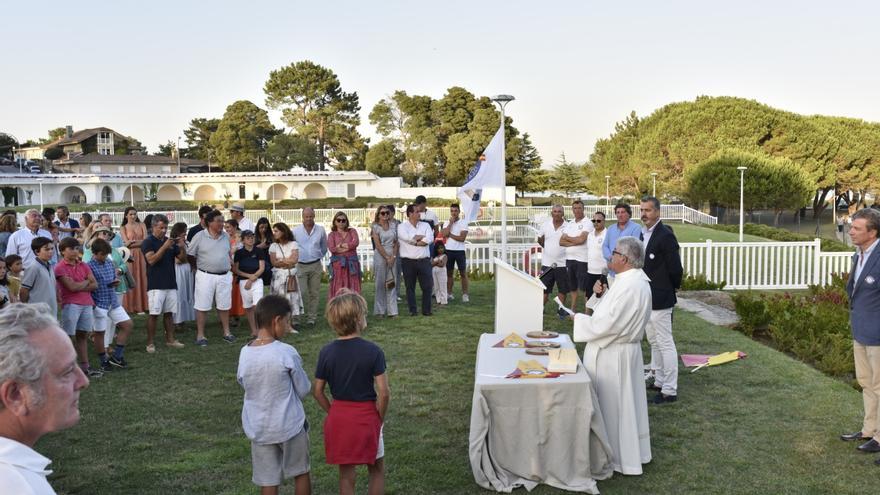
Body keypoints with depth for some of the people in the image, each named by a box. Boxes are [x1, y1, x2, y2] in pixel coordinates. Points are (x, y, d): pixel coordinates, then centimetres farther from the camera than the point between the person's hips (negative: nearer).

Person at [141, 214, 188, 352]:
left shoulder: (170, 241, 12)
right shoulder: (148, 242, -3)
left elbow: (183, 259, 11)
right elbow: (151, 260, -17)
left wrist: (182, 247, -9)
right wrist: (165, 246, -24)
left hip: (171, 283, 5)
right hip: (155, 285, -5)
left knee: (169, 313, 10)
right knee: (153, 314, -4)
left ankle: (170, 339, 18)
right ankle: (150, 342, 2)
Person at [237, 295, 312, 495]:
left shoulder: (245, 353, -6)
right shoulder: (287, 353, -18)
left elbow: (242, 383, 9)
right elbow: (304, 390, -8)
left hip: (258, 429, 3)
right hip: (289, 425, -3)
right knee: (301, 473, 17)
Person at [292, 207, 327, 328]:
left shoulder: (320, 230, 3)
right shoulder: (295, 231, -3)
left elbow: (324, 246, 17)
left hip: (315, 266, 2)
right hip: (300, 266, -2)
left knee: (314, 293, 5)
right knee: (301, 293, -11)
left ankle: (312, 318, 11)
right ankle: (295, 315, -5)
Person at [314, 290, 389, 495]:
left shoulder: (326, 352, -5)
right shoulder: (373, 351, -15)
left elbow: (317, 391, 0)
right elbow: (384, 393, -16)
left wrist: (333, 412, 11)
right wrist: (380, 418, -1)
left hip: (338, 418, 3)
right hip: (367, 416, -3)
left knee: (346, 475, 14)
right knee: (377, 470, 17)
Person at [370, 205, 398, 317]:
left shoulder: (393, 226, 11)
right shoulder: (375, 227, -2)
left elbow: (395, 243, 7)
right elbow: (378, 245, -8)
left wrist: (393, 256, -6)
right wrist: (387, 257, -12)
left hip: (392, 257, 4)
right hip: (380, 256, -4)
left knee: (392, 283, 3)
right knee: (381, 283, 0)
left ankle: (392, 310, 6)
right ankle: (380, 310, 7)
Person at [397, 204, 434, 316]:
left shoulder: (425, 225, 12)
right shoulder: (402, 226, 3)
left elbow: (430, 239, -4)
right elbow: (407, 238, -17)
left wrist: (415, 242, -8)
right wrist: (421, 237, -3)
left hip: (424, 260, 2)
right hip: (408, 261, -2)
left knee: (427, 286, 0)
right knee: (410, 287, 4)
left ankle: (426, 310, 10)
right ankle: (413, 310, 13)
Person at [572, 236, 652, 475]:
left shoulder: (629, 286, -26)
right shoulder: (637, 280, 7)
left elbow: (605, 324, -27)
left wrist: (579, 319, -13)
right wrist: (601, 294, -1)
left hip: (612, 355, -10)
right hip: (625, 349, 10)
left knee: (612, 404, 4)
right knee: (624, 403, 19)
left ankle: (619, 457, 18)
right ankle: (631, 452, 32)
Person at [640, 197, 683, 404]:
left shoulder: (665, 235, -18)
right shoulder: (644, 233, 10)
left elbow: (675, 268, -17)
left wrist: (673, 287, -2)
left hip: (660, 299, -10)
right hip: (647, 297, 10)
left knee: (665, 343, -3)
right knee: (653, 342, 19)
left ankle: (670, 390, 3)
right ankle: (659, 382, 31)